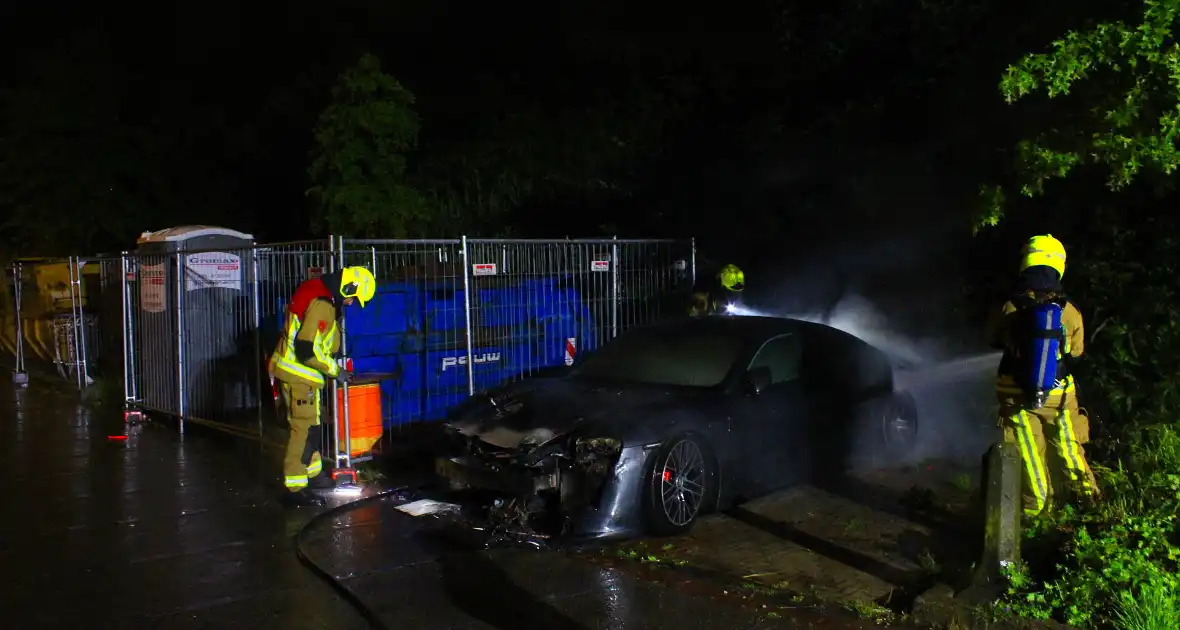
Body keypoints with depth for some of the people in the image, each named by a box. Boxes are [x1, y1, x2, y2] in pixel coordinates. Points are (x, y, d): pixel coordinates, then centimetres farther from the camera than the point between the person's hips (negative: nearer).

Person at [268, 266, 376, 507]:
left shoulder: (318, 292, 8)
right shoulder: (321, 304, -24)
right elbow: (307, 350, -27)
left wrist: (332, 361, 12)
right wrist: (334, 370, -16)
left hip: (299, 370, 10)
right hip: (298, 373, -10)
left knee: (310, 425, 20)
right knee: (304, 428, -7)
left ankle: (313, 473, 34)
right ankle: (295, 489, -4)